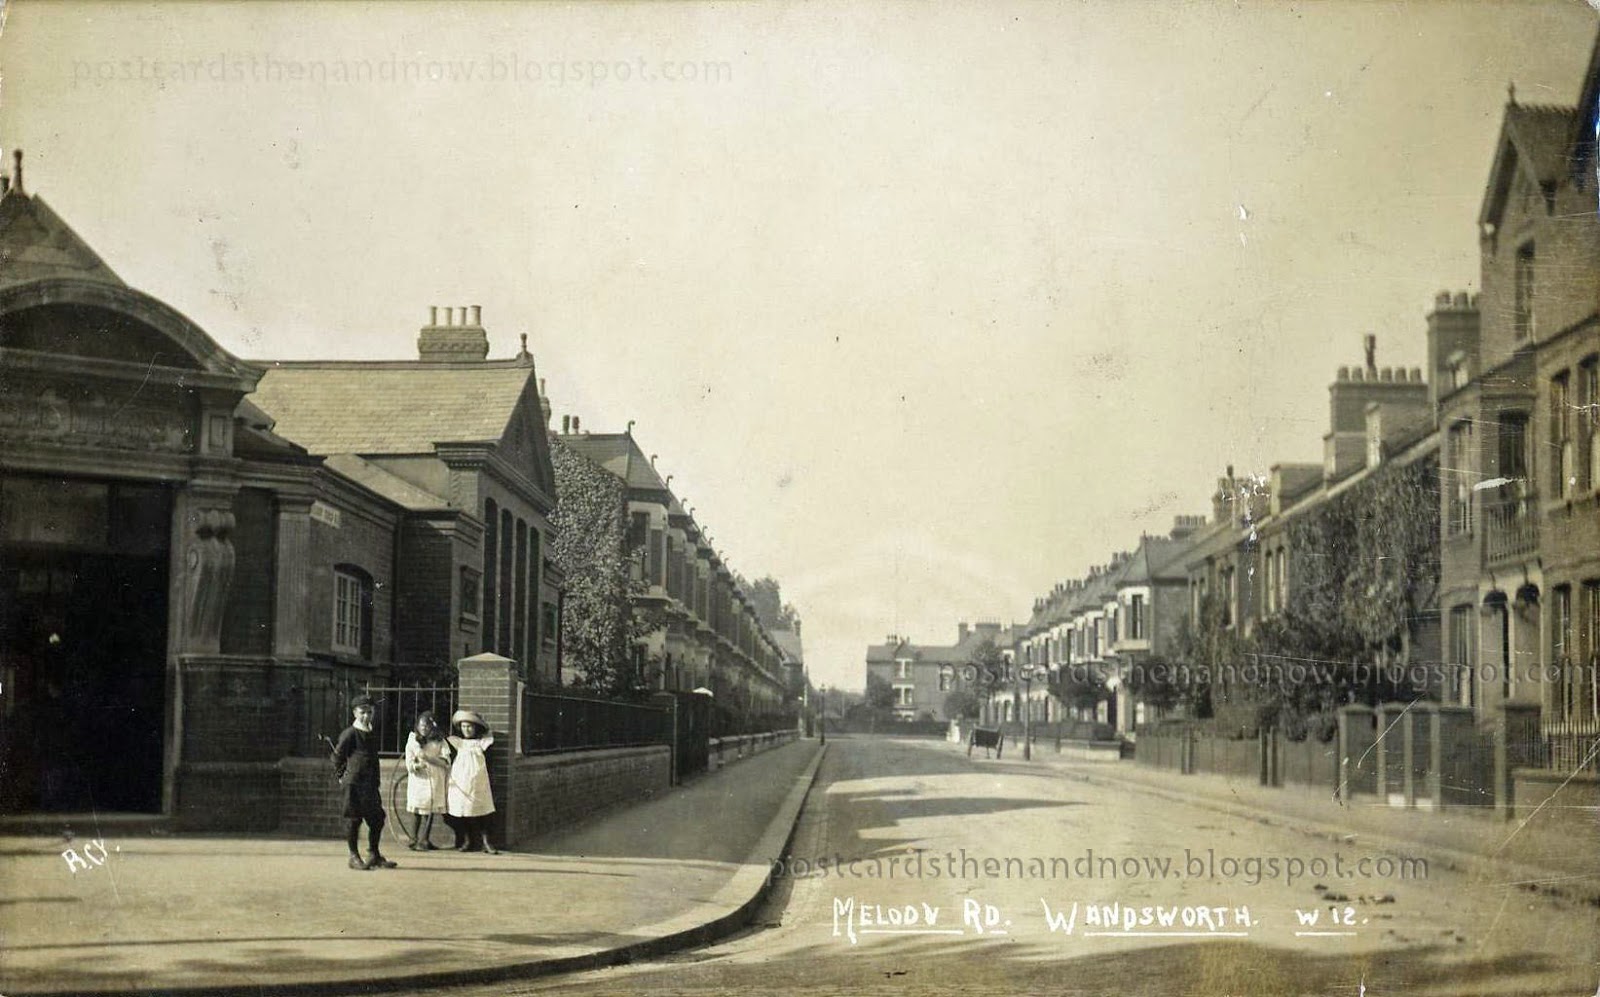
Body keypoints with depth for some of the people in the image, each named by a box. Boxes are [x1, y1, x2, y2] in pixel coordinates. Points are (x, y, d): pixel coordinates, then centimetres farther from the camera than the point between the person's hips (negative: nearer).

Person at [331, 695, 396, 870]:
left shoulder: (373, 734, 14)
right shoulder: (350, 734, -8)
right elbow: (337, 756, -5)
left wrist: (376, 781, 16)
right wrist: (342, 775, -2)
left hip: (370, 784, 7)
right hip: (353, 784, -7)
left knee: (377, 818, 6)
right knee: (354, 819, -1)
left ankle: (374, 856, 16)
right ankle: (354, 857, 7)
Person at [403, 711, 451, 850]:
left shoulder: (439, 742, 8)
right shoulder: (412, 741, 7)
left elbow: (446, 761, -3)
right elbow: (409, 763, 0)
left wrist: (428, 757, -15)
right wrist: (417, 766, -22)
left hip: (435, 782, 1)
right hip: (418, 780, -1)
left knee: (429, 812, -1)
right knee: (416, 811, -5)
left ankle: (423, 841, 4)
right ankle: (414, 840, -2)